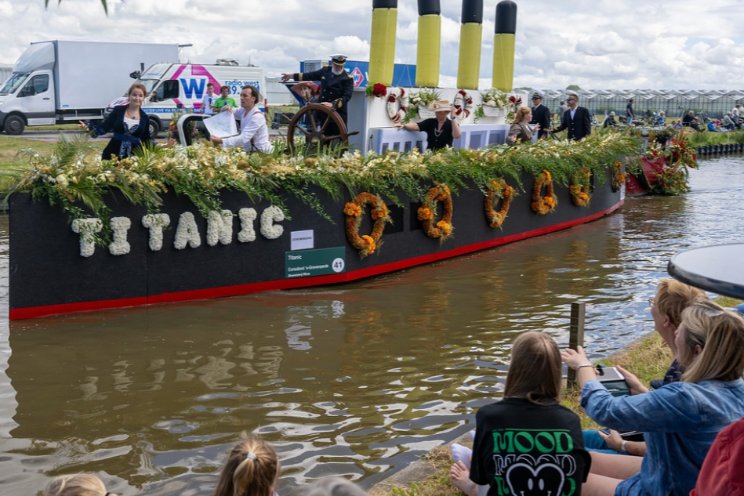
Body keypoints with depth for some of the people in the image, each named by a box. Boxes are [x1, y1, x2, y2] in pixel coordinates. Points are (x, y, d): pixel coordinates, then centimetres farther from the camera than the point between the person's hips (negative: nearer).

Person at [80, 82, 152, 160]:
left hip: (134, 156, 0)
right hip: (113, 154, 0)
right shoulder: (118, 111, 3)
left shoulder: (144, 118, 6)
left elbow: (146, 140, 11)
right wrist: (88, 127, -19)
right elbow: (104, 127, -2)